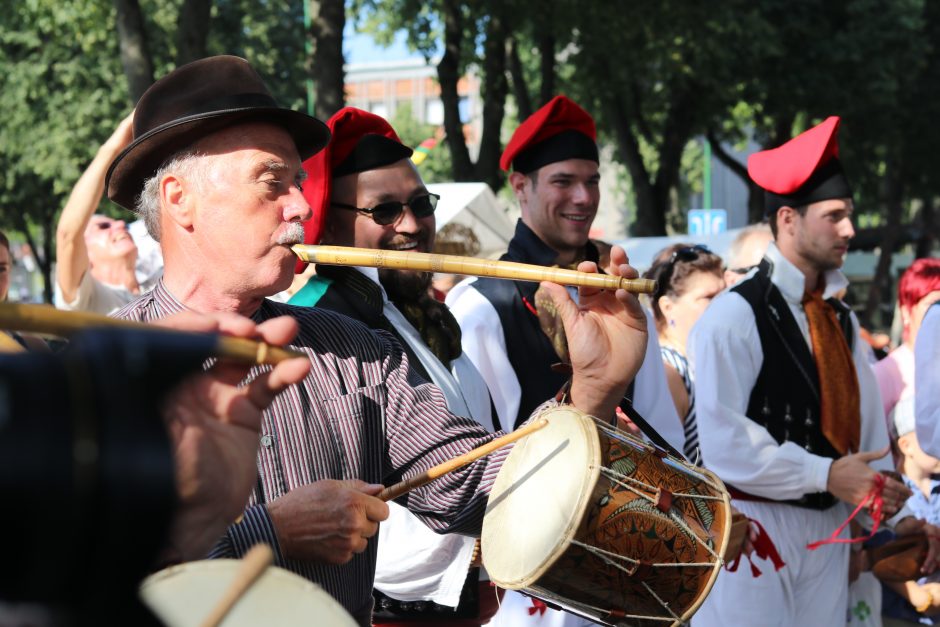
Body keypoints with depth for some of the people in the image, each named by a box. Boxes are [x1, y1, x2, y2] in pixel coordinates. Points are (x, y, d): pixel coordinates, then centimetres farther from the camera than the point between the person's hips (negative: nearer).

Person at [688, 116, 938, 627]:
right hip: (755, 526, -7)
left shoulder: (840, 320, 12)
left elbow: (867, 425, 11)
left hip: (827, 528, 7)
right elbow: (723, 442, -19)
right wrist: (825, 474, -19)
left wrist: (898, 512, 0)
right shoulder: (734, 315, -12)